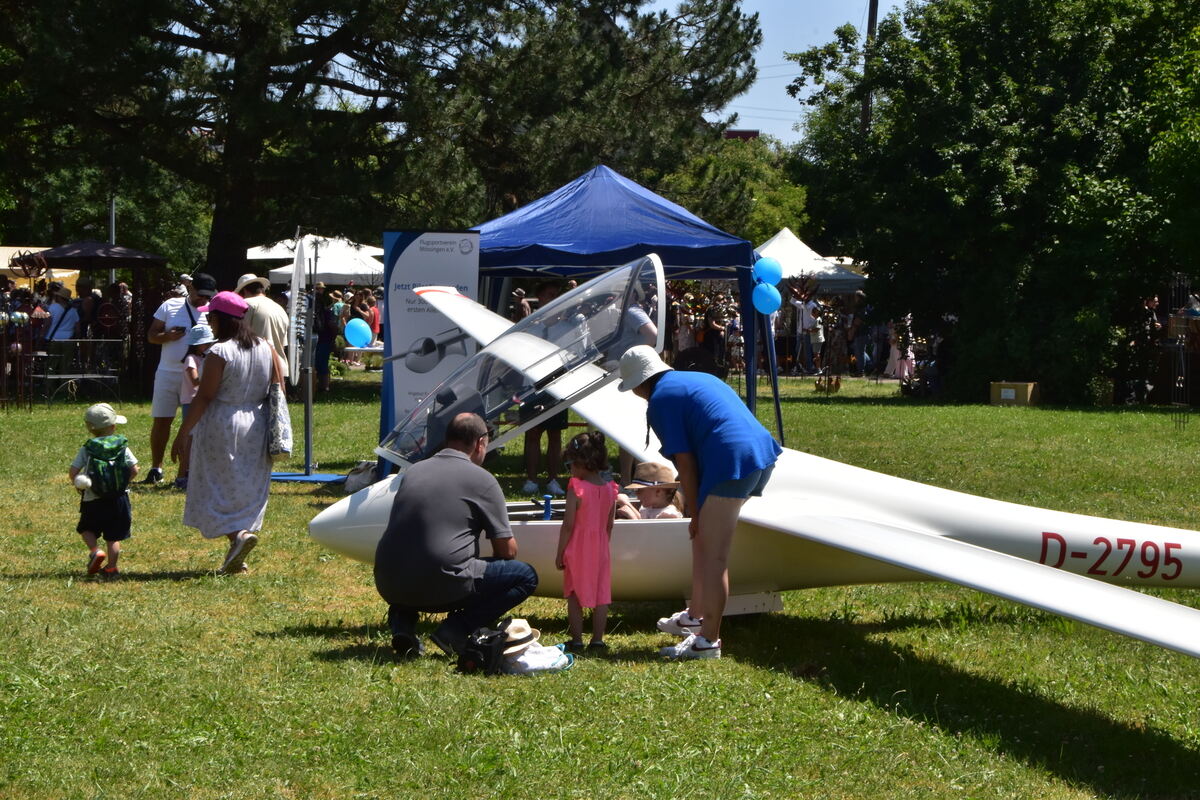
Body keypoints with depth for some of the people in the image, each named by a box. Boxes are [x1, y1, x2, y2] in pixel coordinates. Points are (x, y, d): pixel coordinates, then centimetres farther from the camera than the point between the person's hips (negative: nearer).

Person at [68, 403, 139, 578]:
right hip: (118, 498, 1)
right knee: (114, 537, 10)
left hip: (93, 500, -1)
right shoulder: (122, 446, -2)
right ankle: (111, 568, 8)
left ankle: (95, 550, -4)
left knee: (87, 529, 20)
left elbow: (73, 472, -8)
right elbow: (134, 470, -2)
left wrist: (78, 486, 10)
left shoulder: (87, 449, -4)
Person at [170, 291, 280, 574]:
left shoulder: (219, 353, -14)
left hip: (222, 427, -6)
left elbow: (204, 397, -16)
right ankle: (236, 558, 13)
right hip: (256, 429, 6)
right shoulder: (266, 349, 4)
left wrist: (183, 433, -10)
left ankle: (238, 535, -22)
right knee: (249, 491, 11)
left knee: (219, 488, 2)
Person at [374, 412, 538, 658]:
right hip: (442, 589, -6)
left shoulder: (412, 471, 17)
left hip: (388, 587, 6)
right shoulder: (481, 479, 1)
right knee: (525, 575, 7)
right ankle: (456, 629, -5)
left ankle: (401, 621, 13)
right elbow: (507, 550, 4)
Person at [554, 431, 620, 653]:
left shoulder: (576, 489, -15)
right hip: (601, 550, 4)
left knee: (574, 597, 5)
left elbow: (568, 525, -13)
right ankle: (597, 639, 11)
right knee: (601, 595, 8)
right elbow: (609, 525, 8)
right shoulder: (609, 490, 1)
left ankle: (577, 640, 6)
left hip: (578, 551, -4)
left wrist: (560, 554, -6)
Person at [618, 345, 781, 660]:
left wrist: (694, 514, 1)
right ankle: (696, 616, 36)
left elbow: (686, 463, -6)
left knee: (713, 556, -4)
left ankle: (708, 640, 0)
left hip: (732, 464, -10)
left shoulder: (660, 401, -2)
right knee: (704, 540, 24)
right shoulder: (698, 379, 25)